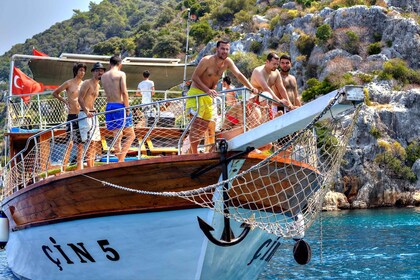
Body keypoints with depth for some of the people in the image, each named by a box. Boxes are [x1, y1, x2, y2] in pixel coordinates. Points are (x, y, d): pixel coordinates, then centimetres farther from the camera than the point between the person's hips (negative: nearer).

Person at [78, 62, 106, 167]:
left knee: (96, 141, 10)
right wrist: (86, 111, -28)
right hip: (85, 115, -10)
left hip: (93, 114, 10)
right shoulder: (87, 83, -9)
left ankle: (92, 166, 16)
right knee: (89, 142, -15)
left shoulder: (97, 85, 19)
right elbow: (80, 98, -18)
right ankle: (90, 168, -18)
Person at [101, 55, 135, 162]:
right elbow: (124, 92, -13)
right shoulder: (121, 74, -6)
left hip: (109, 106, 6)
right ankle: (121, 159, -12)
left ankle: (120, 161, 10)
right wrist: (127, 108, -9)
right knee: (130, 135, 3)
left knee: (117, 137, 11)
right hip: (120, 106, -6)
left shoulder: (104, 76, 10)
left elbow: (107, 93, 12)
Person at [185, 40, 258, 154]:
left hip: (209, 95, 8)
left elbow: (239, 75, 3)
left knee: (205, 124, 9)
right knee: (196, 121, -18)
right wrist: (207, 90, -30)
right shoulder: (207, 60, -19)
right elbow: (195, 77, -19)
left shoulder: (228, 62, 0)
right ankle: (194, 153, -16)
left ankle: (192, 150, 21)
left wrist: (251, 88, -9)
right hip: (196, 92, -8)